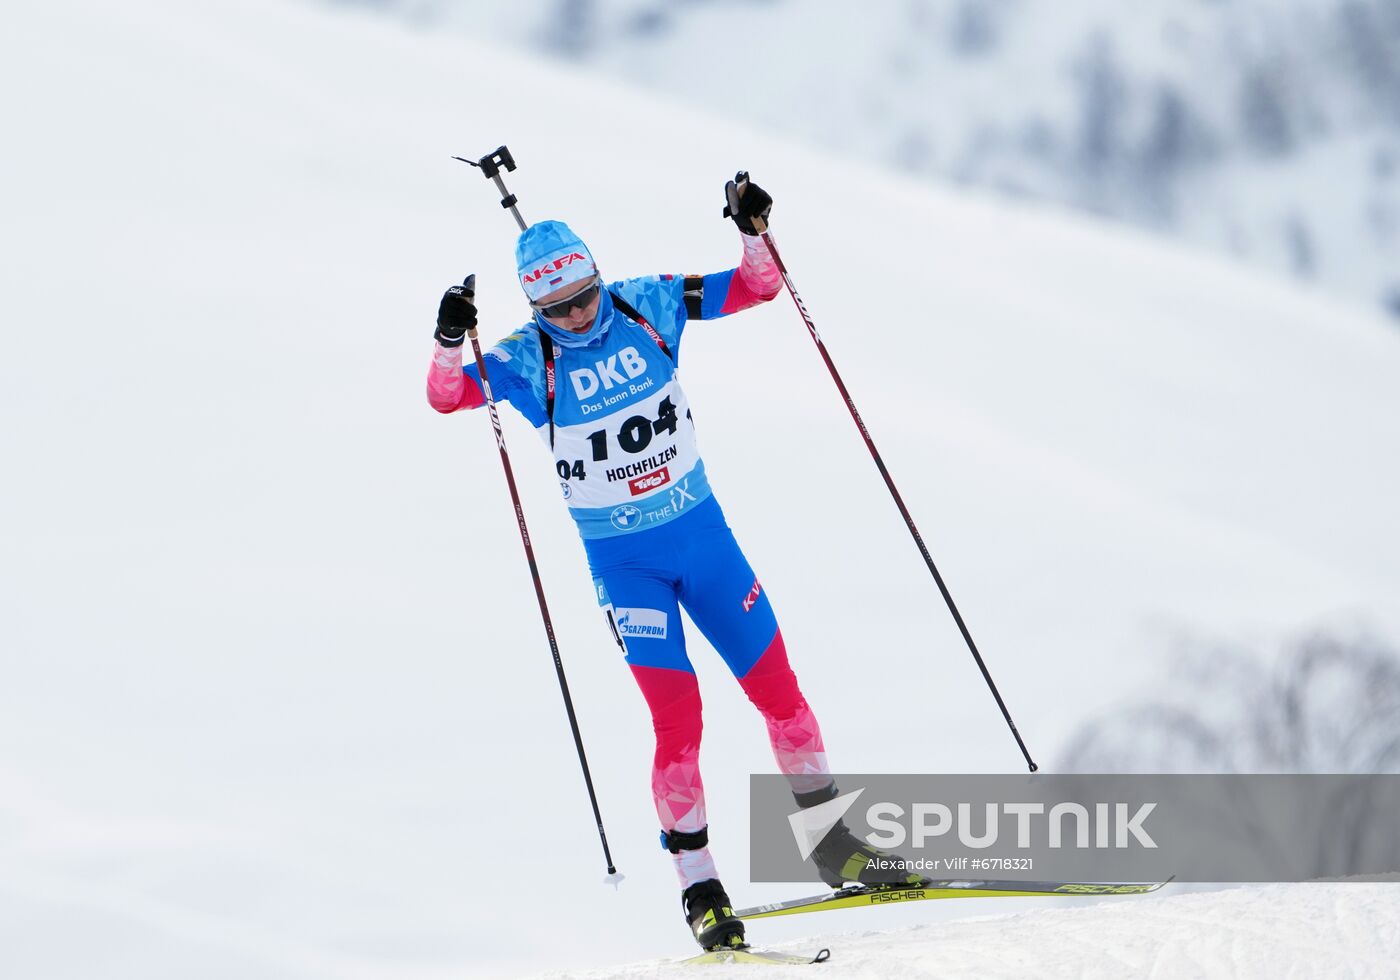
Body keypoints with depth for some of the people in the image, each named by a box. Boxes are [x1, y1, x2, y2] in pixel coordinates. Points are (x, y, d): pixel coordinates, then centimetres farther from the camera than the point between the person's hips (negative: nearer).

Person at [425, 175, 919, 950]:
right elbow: (447, 394, -22)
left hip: (702, 531, 3)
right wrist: (450, 341, -41)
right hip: (624, 560, -3)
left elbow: (755, 287, 1)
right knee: (677, 718, -13)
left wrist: (754, 232, -17)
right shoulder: (527, 358, -11)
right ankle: (699, 890, -2)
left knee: (777, 688, 6)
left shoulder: (647, 305, -5)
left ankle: (832, 842, 23)